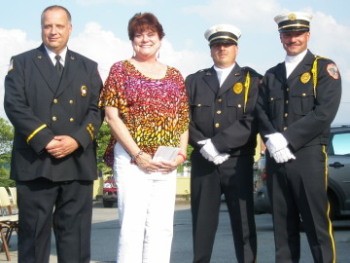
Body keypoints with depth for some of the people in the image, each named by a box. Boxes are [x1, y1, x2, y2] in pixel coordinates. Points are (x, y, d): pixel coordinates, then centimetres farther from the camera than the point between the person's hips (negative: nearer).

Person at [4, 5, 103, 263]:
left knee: (76, 236, 5)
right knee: (34, 233, 3)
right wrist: (45, 140, -15)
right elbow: (15, 106, -4)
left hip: (78, 163, 2)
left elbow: (96, 110, 7)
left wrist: (76, 140, -11)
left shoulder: (88, 67, 16)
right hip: (35, 162, -2)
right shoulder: (21, 63, 9)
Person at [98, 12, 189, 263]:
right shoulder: (120, 70, 4)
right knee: (132, 225, -9)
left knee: (162, 227, 4)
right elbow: (112, 116, -3)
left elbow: (183, 120, 14)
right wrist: (138, 155, -10)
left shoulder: (174, 76, 15)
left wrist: (181, 154, -2)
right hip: (132, 158, -4)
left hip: (167, 163, 4)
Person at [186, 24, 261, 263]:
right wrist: (203, 145, -12)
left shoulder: (252, 80, 5)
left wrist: (217, 144, -15)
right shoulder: (194, 81, 14)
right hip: (203, 163, 2)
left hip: (238, 162, -2)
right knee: (202, 224, 5)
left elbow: (251, 121, -8)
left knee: (243, 223, 2)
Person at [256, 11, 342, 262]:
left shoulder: (324, 68, 3)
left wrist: (287, 139, -14)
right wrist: (272, 139, -10)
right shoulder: (271, 75, 19)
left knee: (317, 225, -4)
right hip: (276, 158, 5)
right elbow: (261, 112, 11)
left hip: (309, 156, -5)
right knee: (283, 227, 7)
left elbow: (325, 112, -10)